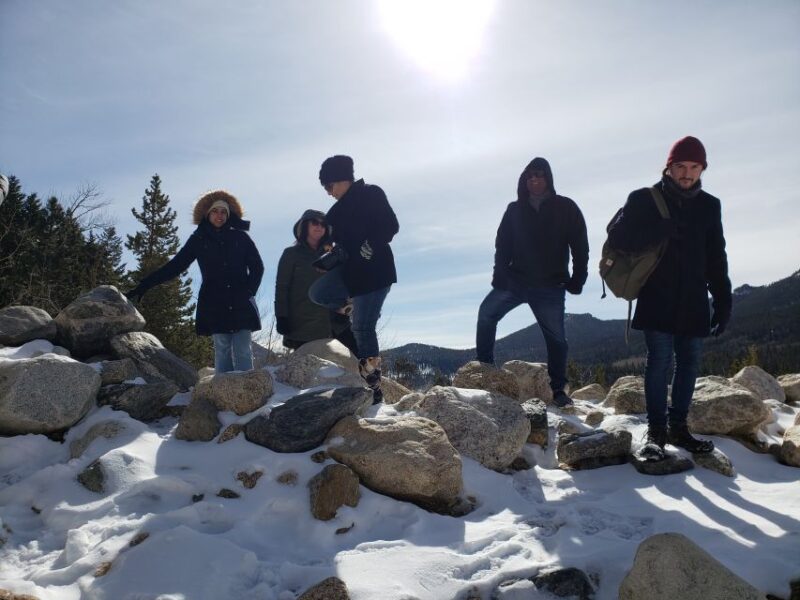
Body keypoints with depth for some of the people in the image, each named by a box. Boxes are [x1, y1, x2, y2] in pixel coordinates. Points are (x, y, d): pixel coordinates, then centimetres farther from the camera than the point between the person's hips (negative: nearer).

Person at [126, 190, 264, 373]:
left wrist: (249, 291, -4)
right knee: (222, 351, -4)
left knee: (242, 351, -6)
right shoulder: (198, 240, 9)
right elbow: (174, 267, 8)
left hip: (241, 305, 0)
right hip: (215, 307, 0)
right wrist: (143, 286, 1)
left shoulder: (240, 237, 8)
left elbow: (257, 267, 11)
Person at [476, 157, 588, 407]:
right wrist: (500, 275, -7)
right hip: (516, 280, 2)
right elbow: (503, 245, 6)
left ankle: (558, 389, 14)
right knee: (487, 312, -14)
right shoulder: (515, 210, 7)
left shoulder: (566, 208, 1)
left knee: (556, 338, 1)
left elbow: (580, 247, 1)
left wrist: (577, 279, -5)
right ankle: (485, 366, -5)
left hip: (551, 286, -2)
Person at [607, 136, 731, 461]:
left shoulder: (709, 206, 13)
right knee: (659, 362, -8)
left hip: (694, 302, 4)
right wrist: (662, 230, -17)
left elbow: (717, 259, 15)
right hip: (657, 301, -4)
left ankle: (678, 426, 15)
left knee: (689, 363, 5)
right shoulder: (644, 199, 1)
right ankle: (656, 431, -2)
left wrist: (723, 301, 10)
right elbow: (617, 238, -9)